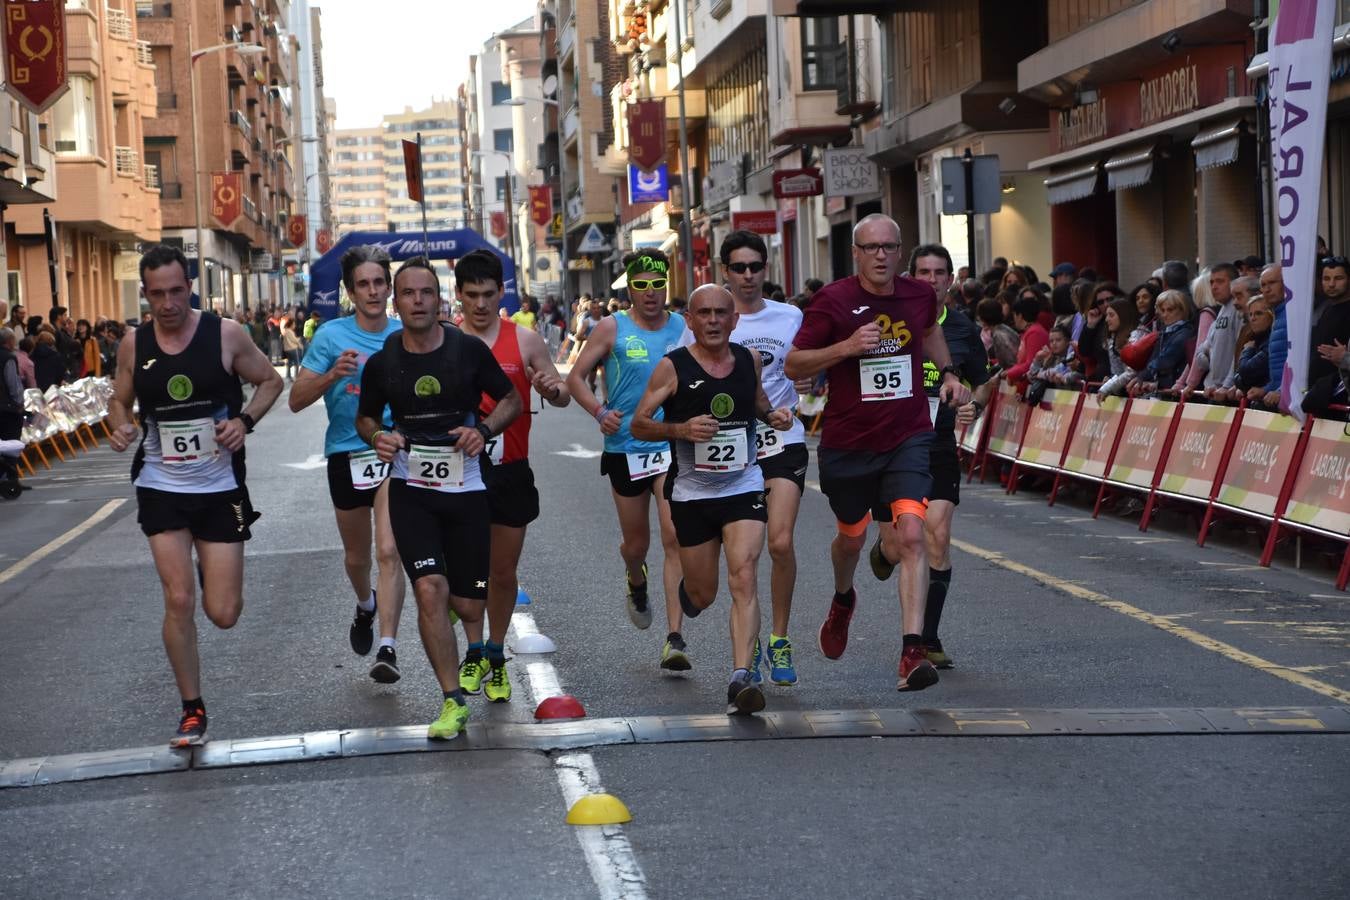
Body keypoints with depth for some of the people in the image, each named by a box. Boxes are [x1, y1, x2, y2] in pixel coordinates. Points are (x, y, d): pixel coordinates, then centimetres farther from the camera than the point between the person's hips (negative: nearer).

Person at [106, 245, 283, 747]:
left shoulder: (225, 334, -7)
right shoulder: (134, 345, -1)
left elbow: (270, 381, 4)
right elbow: (120, 400, 13)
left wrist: (244, 420, -13)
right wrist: (120, 427, -10)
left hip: (220, 488, -1)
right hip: (161, 488, 1)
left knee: (223, 614, 0)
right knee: (178, 601, -8)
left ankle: (213, 570, 39)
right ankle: (192, 711, 9)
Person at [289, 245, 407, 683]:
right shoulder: (331, 335, -3)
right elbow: (296, 400, -5)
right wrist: (331, 375, -21)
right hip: (347, 455, 1)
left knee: (389, 551, -17)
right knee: (357, 555, 17)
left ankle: (388, 649, -18)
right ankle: (366, 605, 49)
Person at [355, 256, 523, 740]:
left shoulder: (469, 350, -5)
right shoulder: (381, 361, -1)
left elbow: (511, 400, 6)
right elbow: (365, 417, 14)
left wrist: (483, 429, -13)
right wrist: (378, 437, -8)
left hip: (465, 488, 0)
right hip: (410, 490, 0)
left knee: (469, 608, 4)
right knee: (430, 591, -18)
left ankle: (452, 597, 44)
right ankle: (453, 702, -7)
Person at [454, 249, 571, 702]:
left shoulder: (525, 340, 0)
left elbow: (561, 396, 6)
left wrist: (554, 389, -19)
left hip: (510, 472, 0)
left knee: (503, 570, 7)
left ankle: (496, 655, 23)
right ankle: (475, 652, 21)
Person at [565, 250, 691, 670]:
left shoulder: (685, 328, 4)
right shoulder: (612, 328, -1)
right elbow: (576, 377, 2)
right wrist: (599, 411, -14)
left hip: (673, 448, 0)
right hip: (625, 449, 0)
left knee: (675, 539, -13)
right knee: (636, 543, 13)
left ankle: (675, 638, -14)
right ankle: (636, 583, 51)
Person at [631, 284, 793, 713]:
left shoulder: (749, 359, 4)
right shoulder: (673, 367, -8)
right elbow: (638, 424, -5)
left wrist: (773, 415, 3)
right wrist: (681, 429, -22)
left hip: (744, 488, 1)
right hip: (691, 494, -1)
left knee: (744, 577, -18)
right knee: (703, 594, 10)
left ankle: (741, 678, -24)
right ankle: (684, 589, 49)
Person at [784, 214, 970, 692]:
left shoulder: (920, 295, 1)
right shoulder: (833, 300, -11)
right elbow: (793, 365, -9)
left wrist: (948, 373, 13)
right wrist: (847, 346, -23)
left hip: (907, 440, 1)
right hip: (847, 444, -1)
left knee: (911, 535, -19)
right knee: (851, 538, 19)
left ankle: (912, 652, -18)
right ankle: (843, 600, 54)